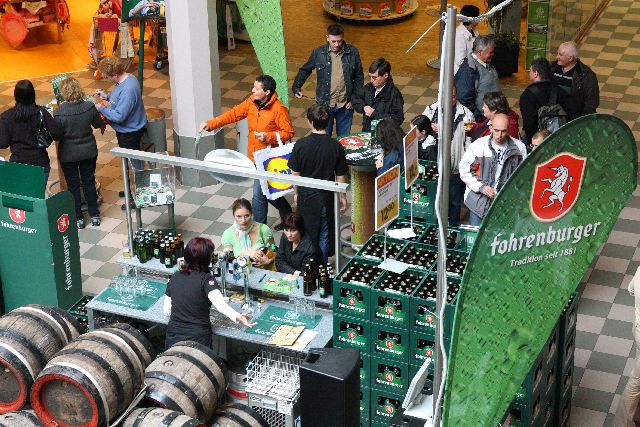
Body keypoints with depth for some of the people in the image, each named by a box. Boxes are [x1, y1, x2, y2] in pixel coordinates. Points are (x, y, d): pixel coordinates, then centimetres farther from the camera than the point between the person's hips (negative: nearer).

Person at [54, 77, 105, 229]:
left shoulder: (59, 113, -23)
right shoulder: (89, 107, -15)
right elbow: (99, 124, 2)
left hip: (68, 154, -2)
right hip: (88, 152, 2)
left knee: (73, 185, 13)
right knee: (89, 182, 18)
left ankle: (78, 218, 22)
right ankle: (94, 215, 26)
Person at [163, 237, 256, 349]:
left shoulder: (174, 278, 4)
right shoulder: (206, 279, -11)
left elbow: (167, 311, 8)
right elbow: (219, 304, -29)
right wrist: (238, 317, -42)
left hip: (172, 339, 4)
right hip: (198, 340, -4)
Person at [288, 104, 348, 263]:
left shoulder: (301, 145, -16)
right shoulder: (336, 146, -14)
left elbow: (295, 173, -6)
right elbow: (340, 176, -7)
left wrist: (296, 192, 11)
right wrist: (343, 197, 8)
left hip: (305, 196, 0)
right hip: (326, 197, 0)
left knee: (306, 233, 17)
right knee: (324, 234, 16)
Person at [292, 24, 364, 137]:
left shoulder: (353, 52, -5)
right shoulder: (318, 52, -5)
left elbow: (359, 77, 2)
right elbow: (305, 71, 10)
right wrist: (296, 87, -2)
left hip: (345, 105, 0)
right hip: (324, 105, 0)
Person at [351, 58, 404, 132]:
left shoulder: (394, 94, -10)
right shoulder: (369, 87, 10)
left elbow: (398, 119, -16)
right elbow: (355, 99, 22)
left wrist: (374, 114, -14)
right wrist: (363, 107, 1)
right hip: (366, 132, 5)